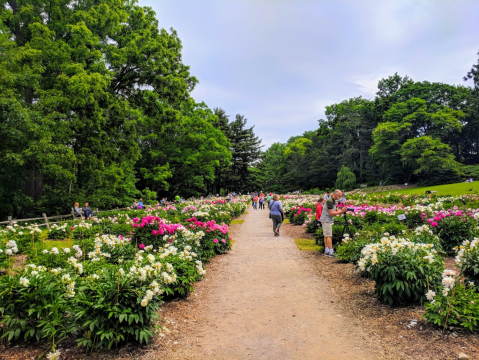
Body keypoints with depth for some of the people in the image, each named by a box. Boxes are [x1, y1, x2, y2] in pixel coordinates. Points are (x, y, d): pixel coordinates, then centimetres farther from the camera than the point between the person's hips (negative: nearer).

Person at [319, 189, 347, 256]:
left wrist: (341, 211, -5)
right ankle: (331, 252, -8)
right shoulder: (329, 201, -21)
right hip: (326, 220, -10)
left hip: (329, 220, 10)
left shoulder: (333, 200, 10)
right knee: (329, 236, -9)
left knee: (326, 236, 11)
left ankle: (326, 251, 15)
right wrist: (341, 211, -21)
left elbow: (335, 210, 13)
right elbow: (331, 213, -23)